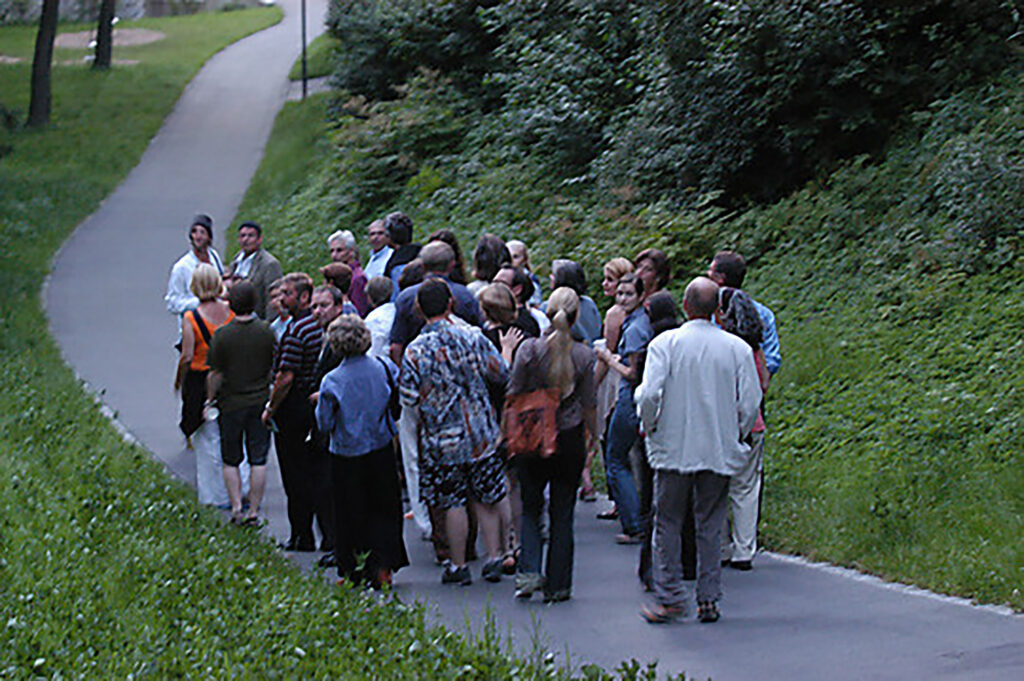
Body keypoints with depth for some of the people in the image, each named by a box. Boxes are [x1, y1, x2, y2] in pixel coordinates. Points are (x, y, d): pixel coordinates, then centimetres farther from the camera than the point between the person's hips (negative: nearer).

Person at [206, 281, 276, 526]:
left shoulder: (222, 335, -14)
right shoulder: (266, 331, -7)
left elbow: (215, 374, -9)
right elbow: (277, 366, 4)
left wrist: (210, 400, 6)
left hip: (231, 404, -1)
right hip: (260, 402, 1)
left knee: (231, 461, 13)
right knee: (258, 460, 7)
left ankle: (236, 507, 7)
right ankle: (254, 511, 9)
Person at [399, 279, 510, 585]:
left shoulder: (415, 351, -13)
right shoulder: (473, 338, -6)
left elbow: (410, 400, -11)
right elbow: (501, 374, 3)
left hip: (442, 437, -2)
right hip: (482, 433, 2)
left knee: (453, 503, 6)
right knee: (485, 499, 14)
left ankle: (458, 566, 13)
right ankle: (494, 557, 13)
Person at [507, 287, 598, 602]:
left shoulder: (530, 349, -11)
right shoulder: (583, 355, -8)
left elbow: (514, 395, -5)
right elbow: (589, 403, -1)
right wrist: (593, 434, 16)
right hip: (570, 440, 1)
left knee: (530, 508, 13)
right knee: (562, 514, 8)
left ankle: (529, 570, -6)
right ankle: (557, 585, 10)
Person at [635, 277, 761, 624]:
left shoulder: (665, 343, -8)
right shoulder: (738, 348, -2)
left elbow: (650, 394, -15)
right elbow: (750, 403, -1)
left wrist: (649, 426, 4)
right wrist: (736, 437, 15)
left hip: (673, 449, -2)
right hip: (719, 451, 2)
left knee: (667, 523, 7)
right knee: (710, 526, 9)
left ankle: (670, 596, 5)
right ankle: (708, 599, 10)